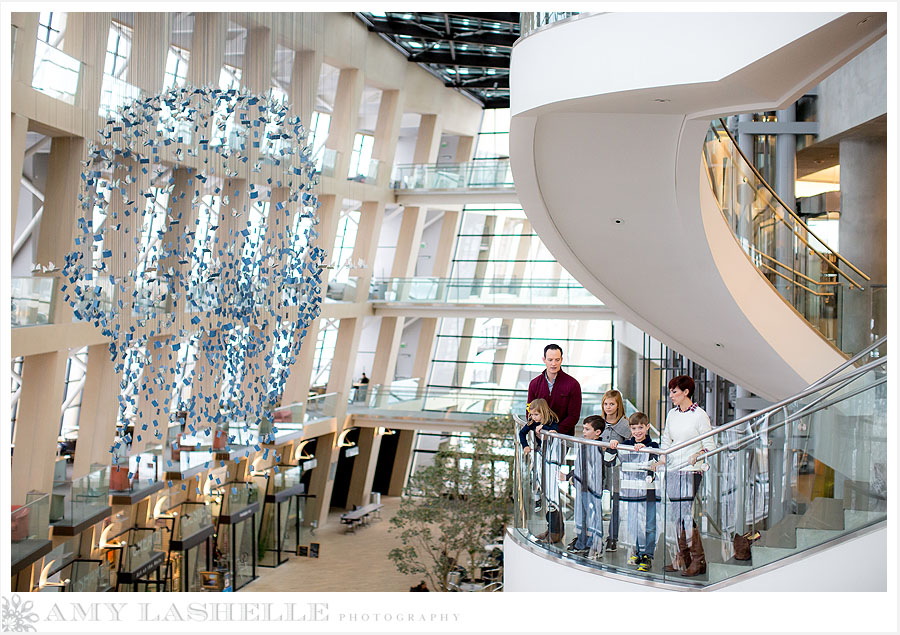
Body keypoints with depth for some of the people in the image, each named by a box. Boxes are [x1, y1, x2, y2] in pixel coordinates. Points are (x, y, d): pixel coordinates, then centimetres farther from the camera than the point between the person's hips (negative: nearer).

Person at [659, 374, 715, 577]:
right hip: (673, 470, 6)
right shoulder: (671, 414, 13)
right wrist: (662, 458, 8)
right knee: (673, 515, 4)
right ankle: (681, 558, 13)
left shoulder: (700, 415, -5)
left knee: (686, 515, -10)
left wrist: (697, 455, -22)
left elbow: (710, 446, -5)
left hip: (691, 471, -6)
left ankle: (698, 562, -1)